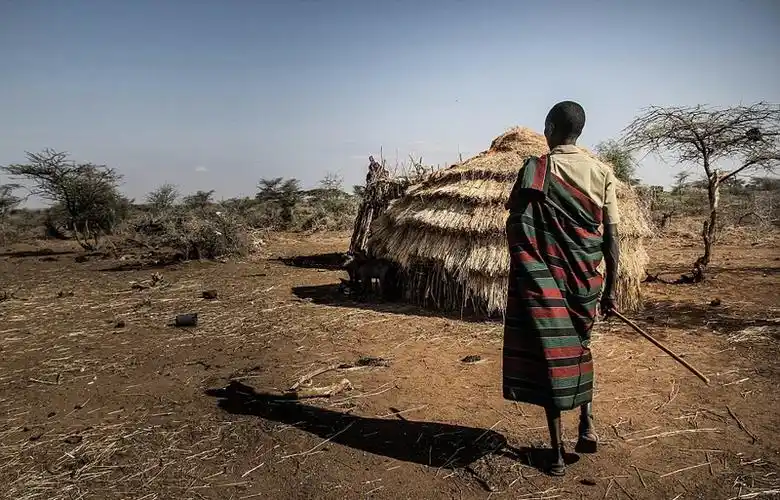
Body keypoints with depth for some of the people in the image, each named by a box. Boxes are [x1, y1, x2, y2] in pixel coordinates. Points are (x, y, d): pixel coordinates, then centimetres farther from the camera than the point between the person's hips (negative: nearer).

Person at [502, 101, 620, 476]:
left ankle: (557, 452, 13)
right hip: (585, 279, 4)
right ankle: (587, 423, 20)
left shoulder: (535, 169, -7)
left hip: (542, 280, -3)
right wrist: (611, 287, 8)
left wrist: (522, 269, 7)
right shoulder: (602, 173, 1)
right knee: (577, 349, 27)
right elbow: (611, 237, 0)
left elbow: (514, 227, -10)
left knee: (548, 356, 5)